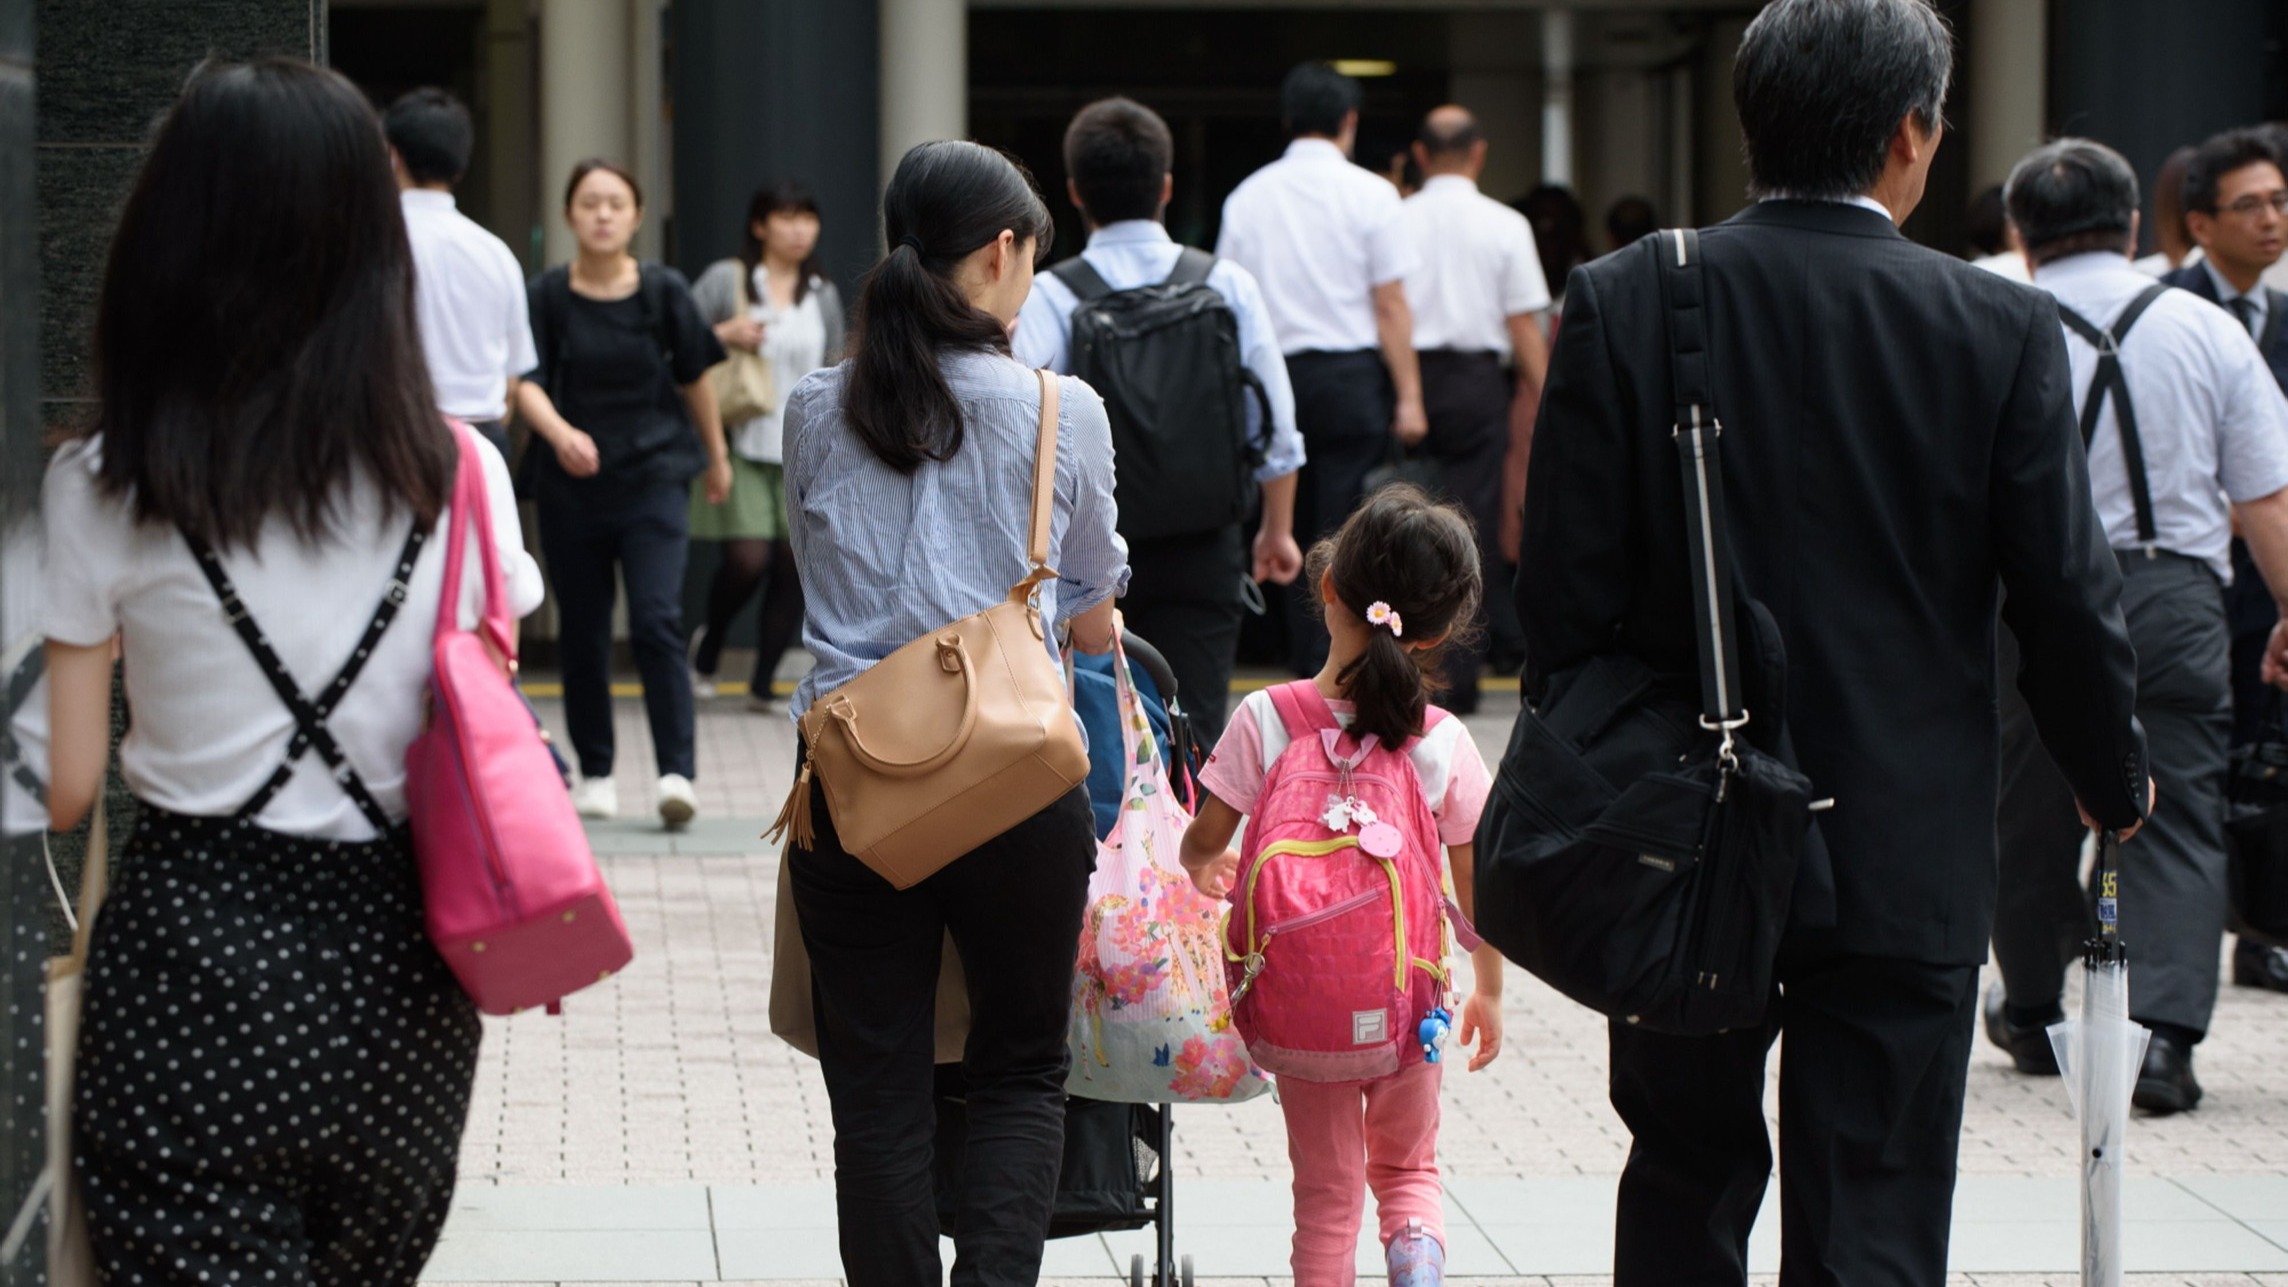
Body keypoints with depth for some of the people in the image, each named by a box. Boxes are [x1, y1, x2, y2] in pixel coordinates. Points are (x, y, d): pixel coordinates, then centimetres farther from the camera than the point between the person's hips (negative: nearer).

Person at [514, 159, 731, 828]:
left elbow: (694, 378, 10)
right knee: (582, 631, 8)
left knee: (657, 621, -14)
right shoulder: (549, 295, -4)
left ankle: (677, 771, -14)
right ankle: (595, 773, 21)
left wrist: (716, 457, 21)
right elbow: (528, 383, -13)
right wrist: (560, 432, -33)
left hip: (653, 477, -1)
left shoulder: (664, 291, -2)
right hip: (570, 482, 1)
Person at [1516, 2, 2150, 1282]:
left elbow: (1566, 586, -5)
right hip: (1909, 862, -2)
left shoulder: (1624, 302, -6)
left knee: (1689, 1173, 21)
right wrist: (2118, 781, 13)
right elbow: (2069, 600, -4)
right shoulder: (2006, 332, -8)